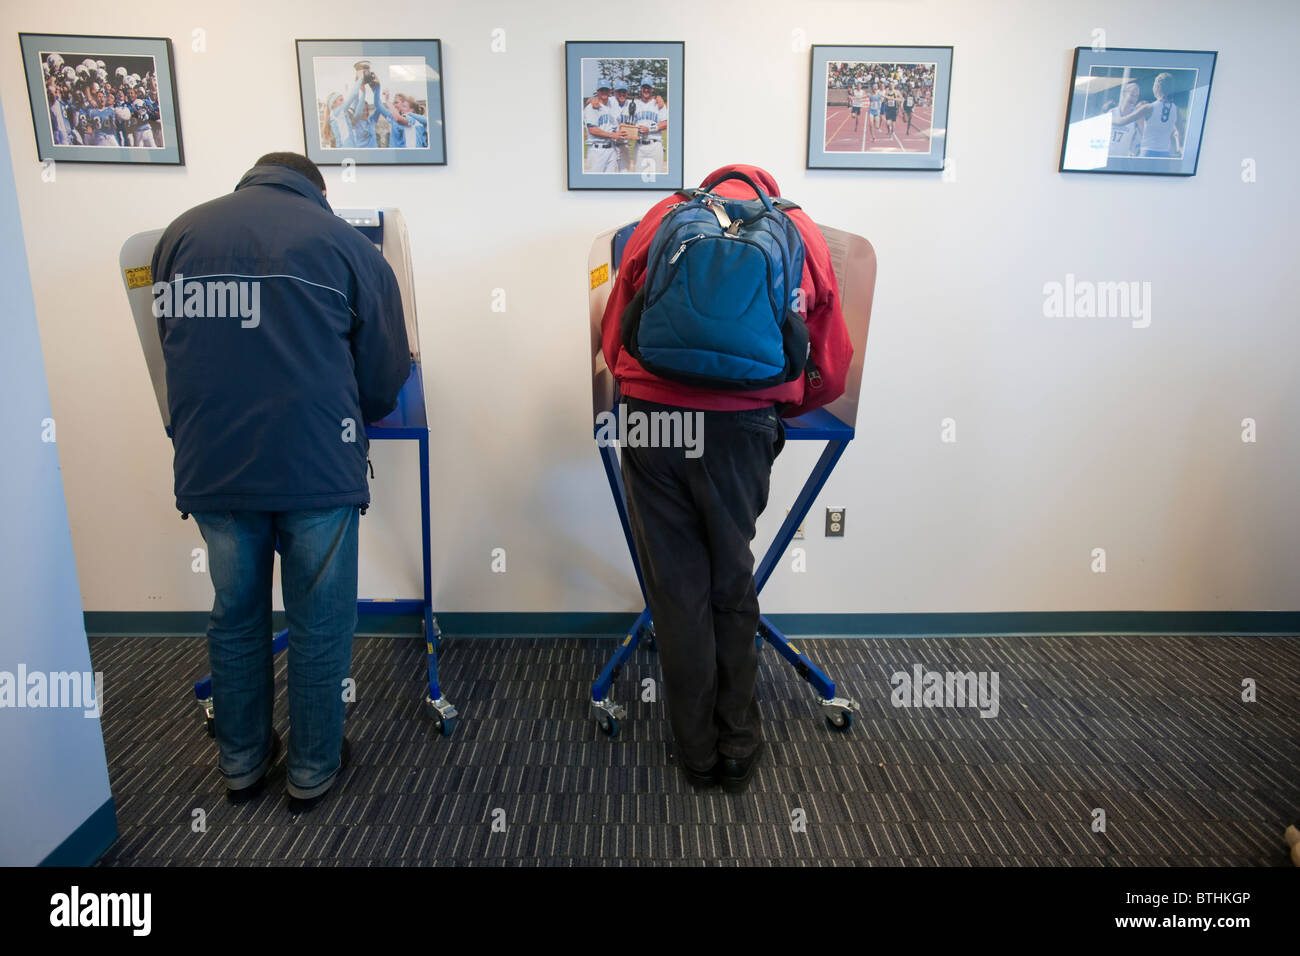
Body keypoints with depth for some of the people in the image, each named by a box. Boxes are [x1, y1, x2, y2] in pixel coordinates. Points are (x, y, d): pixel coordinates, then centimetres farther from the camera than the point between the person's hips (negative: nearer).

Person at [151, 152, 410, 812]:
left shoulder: (179, 234, 9)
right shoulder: (346, 244, 0)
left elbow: (171, 345, 16)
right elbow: (384, 381, 0)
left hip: (210, 468, 4)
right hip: (316, 468, -3)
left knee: (235, 615, 19)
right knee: (319, 625, 11)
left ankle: (241, 763, 36)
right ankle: (313, 771, 27)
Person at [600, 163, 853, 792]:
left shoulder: (663, 215, 15)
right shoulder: (802, 229, 15)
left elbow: (613, 339, 15)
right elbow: (831, 371, 16)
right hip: (743, 427, 0)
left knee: (676, 588, 11)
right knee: (732, 585, 17)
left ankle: (698, 752, 25)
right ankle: (738, 745, 29)